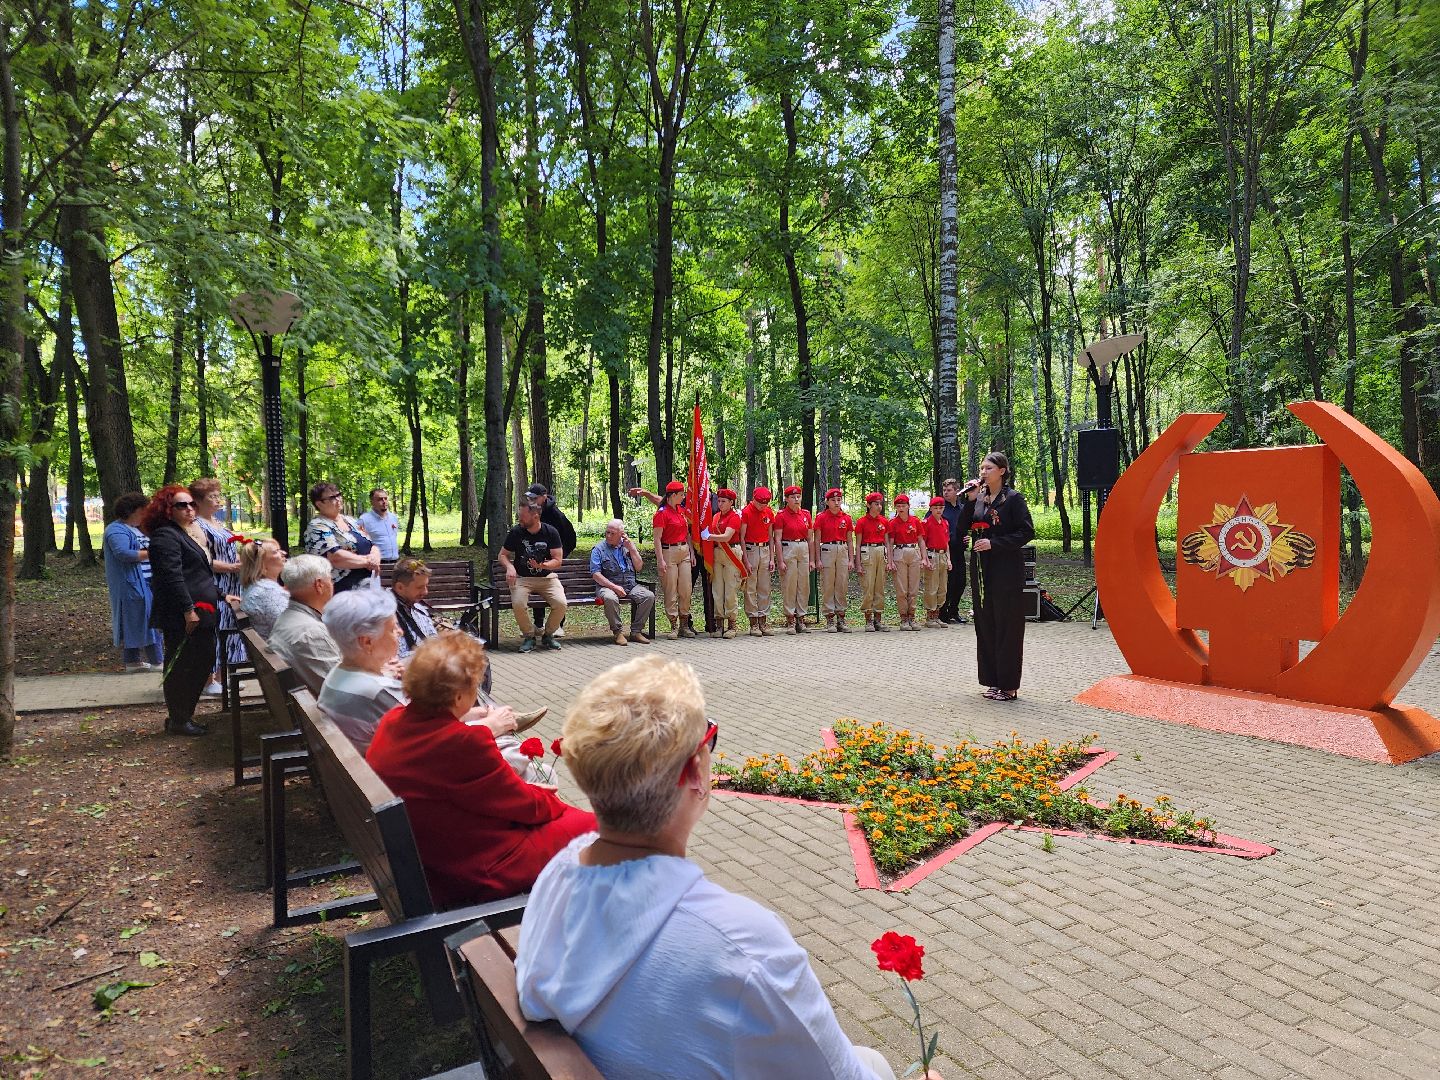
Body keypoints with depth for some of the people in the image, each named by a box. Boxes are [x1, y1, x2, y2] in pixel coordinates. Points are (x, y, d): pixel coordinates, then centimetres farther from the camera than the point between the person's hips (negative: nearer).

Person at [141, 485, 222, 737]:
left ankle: (184, 716, 24)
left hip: (200, 614, 10)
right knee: (180, 668, -1)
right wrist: (188, 609, -24)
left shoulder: (185, 534, 20)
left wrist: (221, 595, 27)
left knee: (202, 663, 13)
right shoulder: (166, 536, -12)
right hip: (182, 618, -10)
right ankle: (178, 721, 9)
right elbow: (172, 576, -21)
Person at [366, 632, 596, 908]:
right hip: (475, 873, -9)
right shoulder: (465, 742, -31)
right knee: (588, 823, 2)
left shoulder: (390, 723, -5)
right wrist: (551, 800, 5)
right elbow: (528, 806, -17)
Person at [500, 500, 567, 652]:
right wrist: (509, 567, -13)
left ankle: (548, 635, 3)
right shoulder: (516, 532, -2)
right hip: (521, 578, 0)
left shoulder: (550, 532, -4)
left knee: (561, 604, -25)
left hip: (547, 577, 0)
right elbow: (503, 555, 9)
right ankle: (529, 636, -5)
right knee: (518, 604, -31)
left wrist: (542, 565, -25)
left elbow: (558, 561, -5)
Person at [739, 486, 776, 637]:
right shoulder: (746, 512, -7)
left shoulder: (769, 512, 8)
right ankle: (753, 623, 2)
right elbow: (742, 538, -8)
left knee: (765, 588, 7)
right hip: (751, 549, -5)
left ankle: (763, 621, 13)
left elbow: (770, 536, 13)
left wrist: (772, 558, 7)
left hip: (765, 550, 5)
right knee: (750, 589, -2)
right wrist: (746, 560, -12)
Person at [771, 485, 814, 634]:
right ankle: (790, 620, 2)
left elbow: (810, 538, 13)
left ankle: (801, 618, 13)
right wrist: (780, 561, -13)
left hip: (804, 550, 5)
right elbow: (777, 539, -7)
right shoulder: (781, 515, -4)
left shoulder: (806, 514, 10)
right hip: (788, 550, -5)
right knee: (788, 585, -3)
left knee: (803, 585, 6)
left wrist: (812, 559, 9)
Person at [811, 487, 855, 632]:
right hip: (827, 550, -3)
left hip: (843, 551, 3)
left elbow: (850, 541, 11)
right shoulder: (821, 517, 0)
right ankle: (830, 620, 4)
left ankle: (841, 618, 10)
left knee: (843, 586, 4)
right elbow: (817, 540, 0)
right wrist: (818, 559, -7)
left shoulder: (846, 518, 8)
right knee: (827, 586, -1)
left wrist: (851, 559, 4)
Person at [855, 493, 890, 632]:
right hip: (867, 553, -4)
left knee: (880, 588, 6)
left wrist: (889, 560, 5)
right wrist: (858, 564, -6)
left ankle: (878, 619, 11)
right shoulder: (862, 522, -2)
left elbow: (887, 542, 13)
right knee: (867, 587, -5)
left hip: (881, 553, 4)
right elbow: (858, 544, -1)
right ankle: (868, 620, 2)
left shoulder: (885, 521, 10)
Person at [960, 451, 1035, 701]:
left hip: (1006, 570, -6)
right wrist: (970, 500, -8)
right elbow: (962, 527, 4)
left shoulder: (1013, 498, -6)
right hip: (981, 568, 6)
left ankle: (1009, 685, 4)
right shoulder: (978, 498, 11)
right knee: (985, 623, 9)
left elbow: (1027, 532, -11)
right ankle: (993, 680, 18)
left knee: (1007, 626, -2)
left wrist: (994, 543, -17)